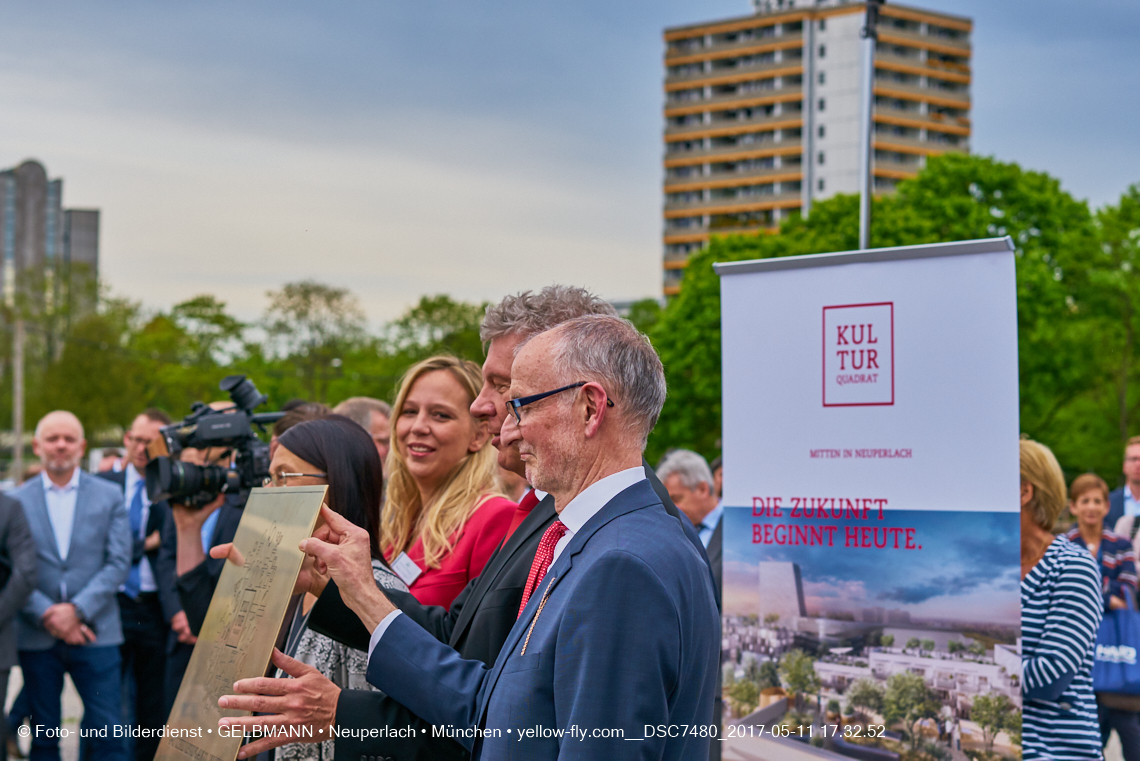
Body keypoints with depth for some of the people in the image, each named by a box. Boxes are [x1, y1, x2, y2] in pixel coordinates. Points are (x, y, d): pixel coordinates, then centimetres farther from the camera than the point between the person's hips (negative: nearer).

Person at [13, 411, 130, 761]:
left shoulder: (109, 496, 5)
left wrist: (78, 609, -12)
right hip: (37, 637, 1)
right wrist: (47, 615, -12)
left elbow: (118, 562, -1)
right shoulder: (17, 501, 5)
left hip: (95, 633, -1)